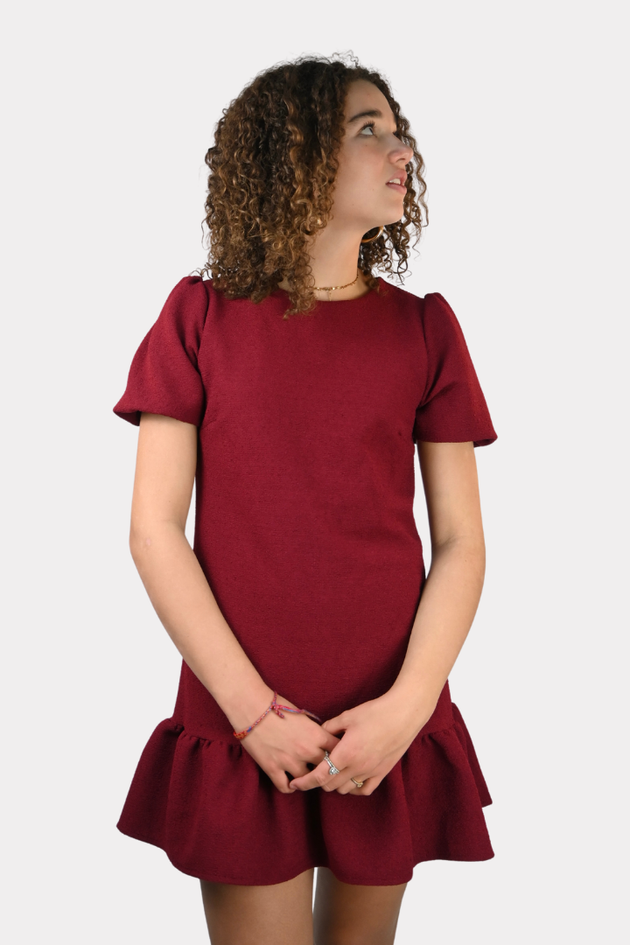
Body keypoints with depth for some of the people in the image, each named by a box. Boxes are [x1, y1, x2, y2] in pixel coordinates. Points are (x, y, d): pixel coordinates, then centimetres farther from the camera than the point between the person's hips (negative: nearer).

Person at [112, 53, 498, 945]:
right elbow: (154, 530, -5)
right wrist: (254, 709, -11)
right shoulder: (201, 316, -1)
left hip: (389, 730, 2)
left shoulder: (424, 327, 3)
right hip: (240, 727, -2)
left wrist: (408, 706, -12)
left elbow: (460, 542, 1)